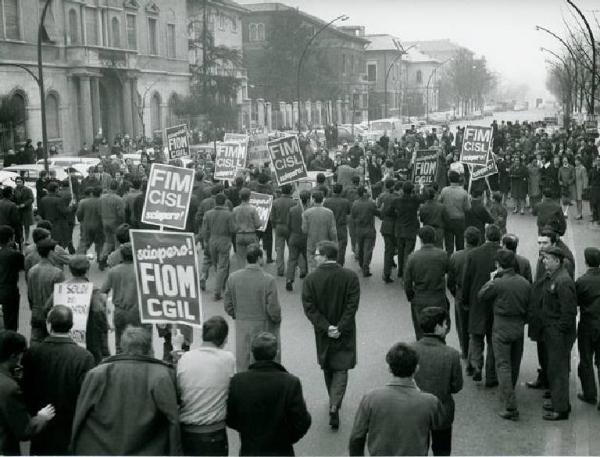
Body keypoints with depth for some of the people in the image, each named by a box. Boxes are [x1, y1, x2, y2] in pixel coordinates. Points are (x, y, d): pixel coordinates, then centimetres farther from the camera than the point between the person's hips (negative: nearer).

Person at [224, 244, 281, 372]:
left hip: (242, 329, 4)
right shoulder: (268, 280, -18)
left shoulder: (233, 278, -6)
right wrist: (277, 320, 4)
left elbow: (228, 306, 1)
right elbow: (273, 309, -16)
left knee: (243, 366, 15)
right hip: (264, 328, -4)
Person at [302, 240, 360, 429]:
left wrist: (326, 327, -13)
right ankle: (334, 406, -10)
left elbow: (309, 308, -14)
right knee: (341, 369, 6)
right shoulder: (350, 276, -10)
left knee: (327, 368, 20)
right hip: (345, 335, -1)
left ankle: (334, 402, 36)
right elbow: (352, 305, -14)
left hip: (323, 334, 1)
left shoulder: (311, 279, -12)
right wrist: (340, 327, -12)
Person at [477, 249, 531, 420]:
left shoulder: (497, 284, -19)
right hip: (519, 326, 6)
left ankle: (510, 407, -7)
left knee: (503, 366, -2)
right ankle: (507, 395, 39)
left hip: (502, 327, -6)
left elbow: (481, 296, -4)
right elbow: (528, 306, 5)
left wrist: (492, 280, 3)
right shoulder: (525, 283, -1)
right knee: (514, 365, 19)